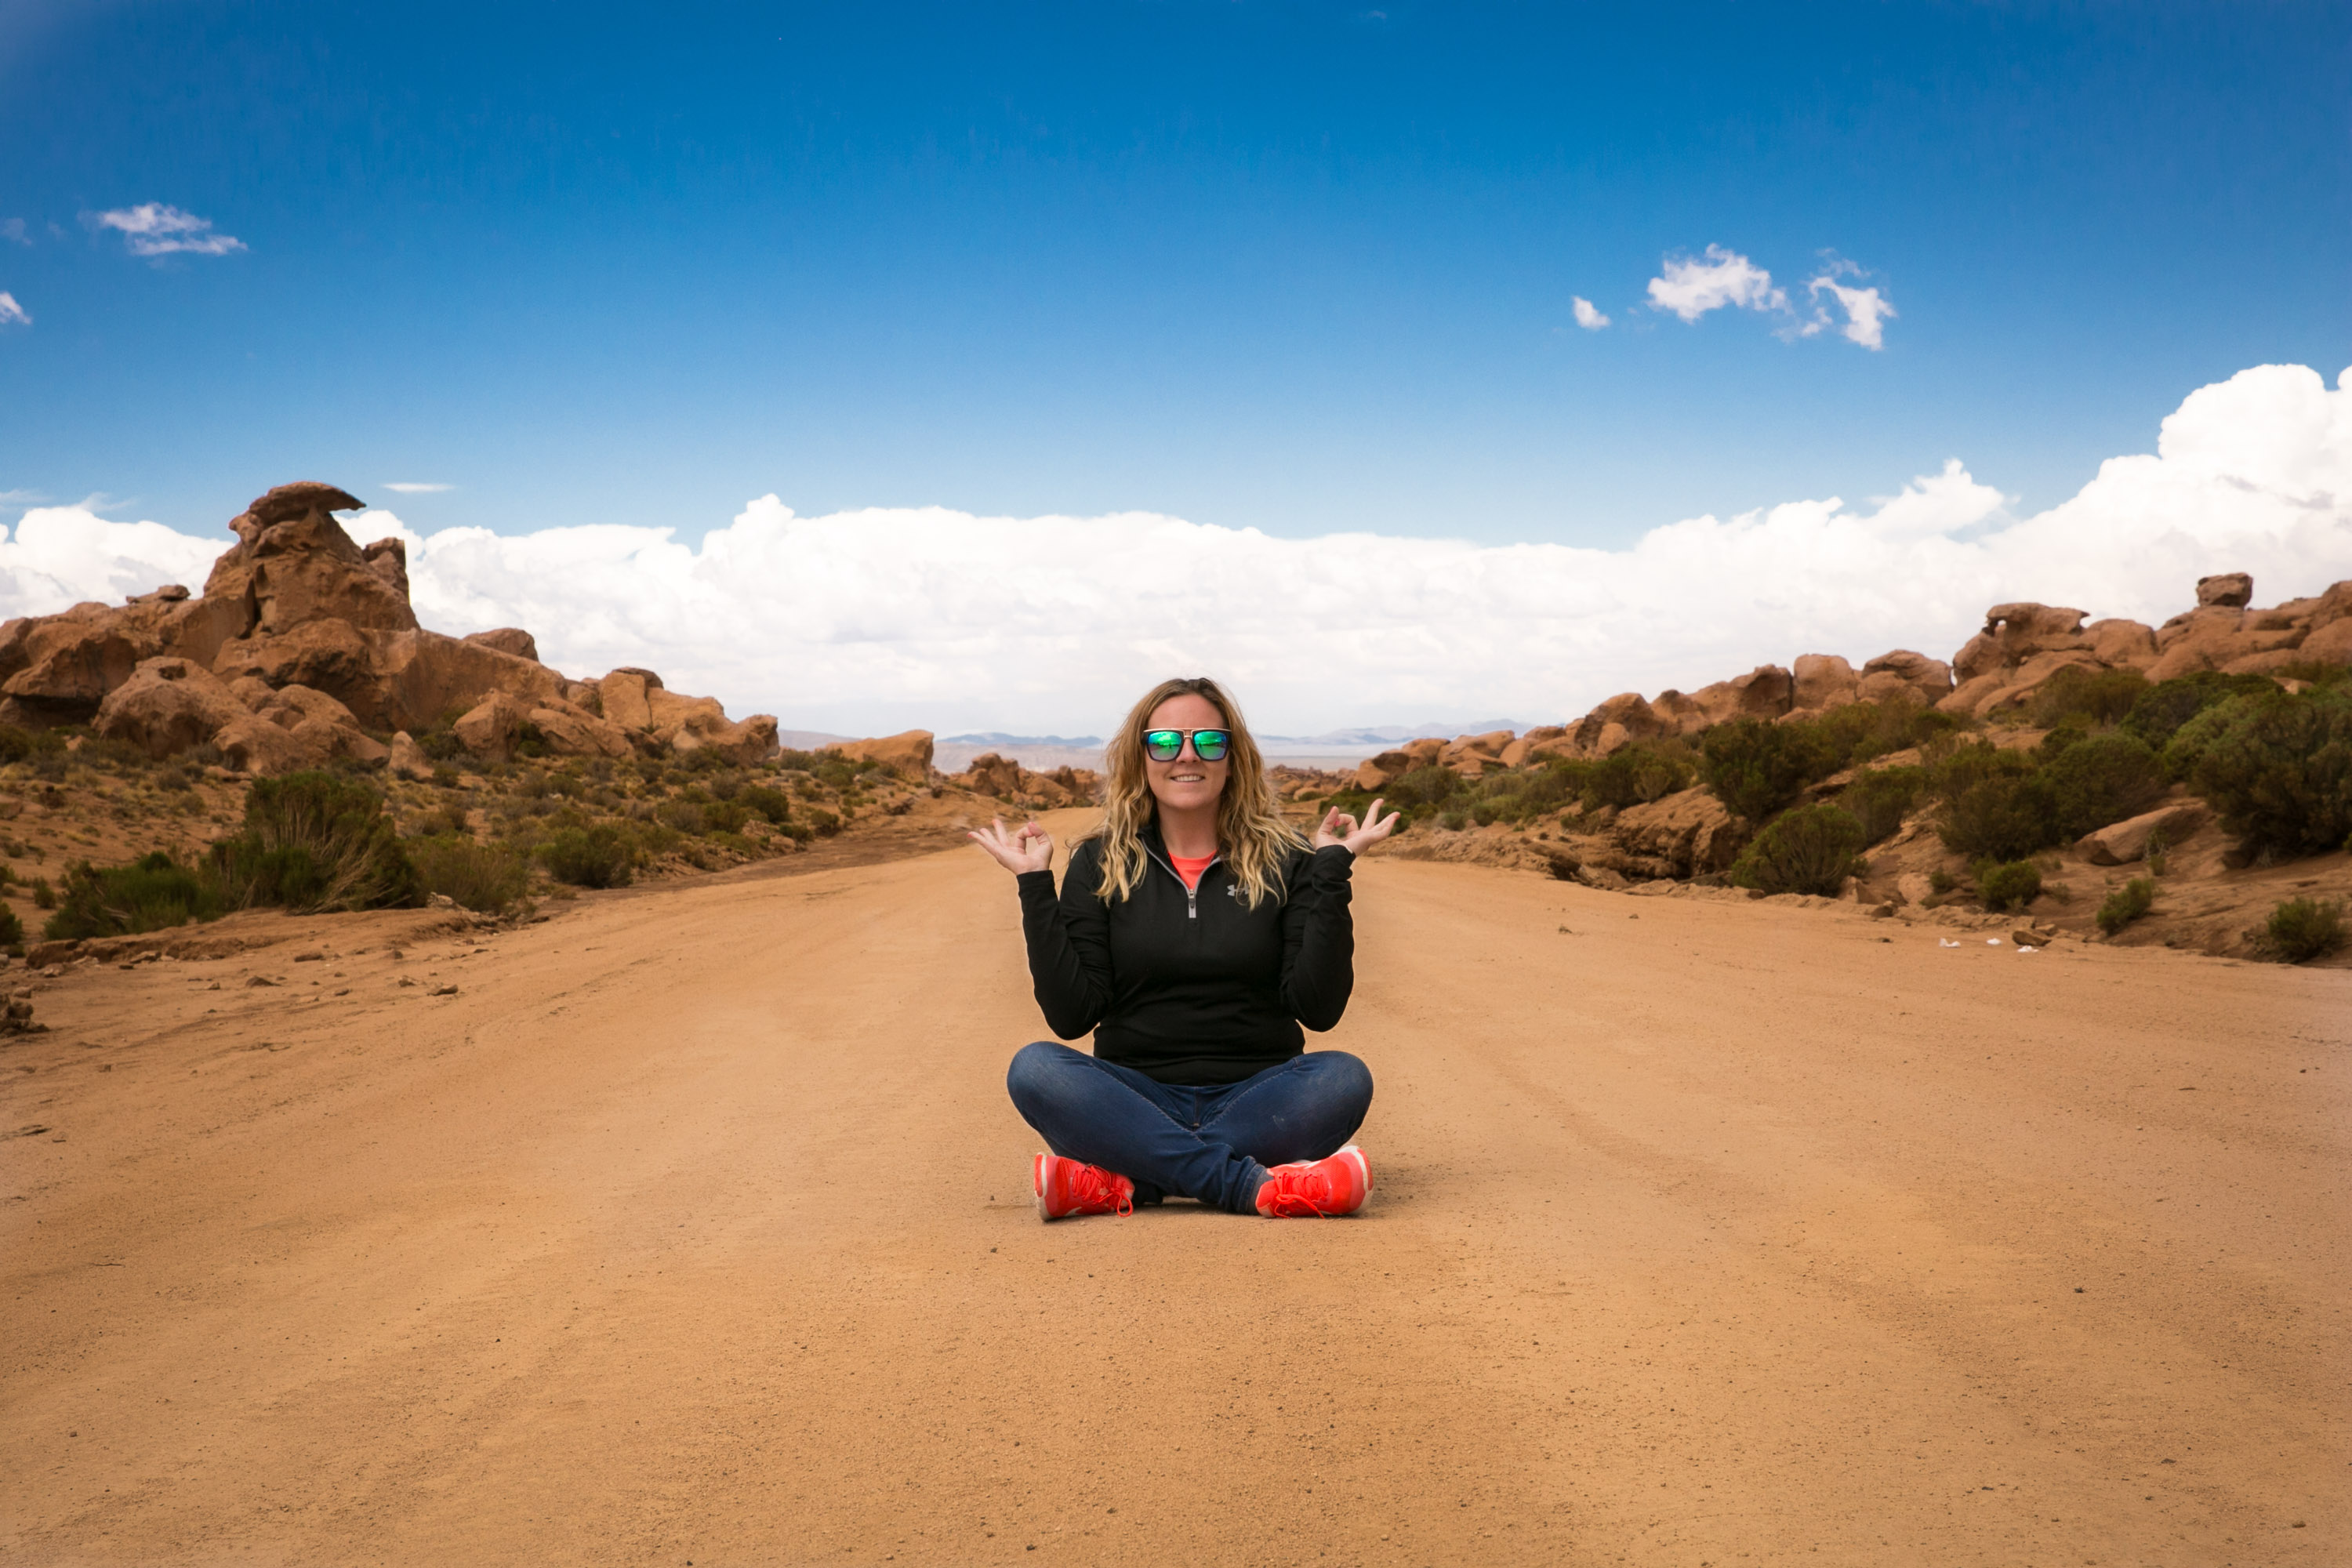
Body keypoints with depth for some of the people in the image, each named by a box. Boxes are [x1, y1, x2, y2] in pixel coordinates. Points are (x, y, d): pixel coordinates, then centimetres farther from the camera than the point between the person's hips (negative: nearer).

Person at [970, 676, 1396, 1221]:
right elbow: (1070, 1015, -2)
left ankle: (1120, 1184, -30)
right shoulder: (1101, 864, 7)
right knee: (1034, 1068, -28)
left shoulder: (1283, 859, 5)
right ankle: (1259, 1186, -34)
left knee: (1344, 1078, -29)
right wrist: (1035, 887, -5)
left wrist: (1331, 872, -8)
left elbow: (1319, 1007, -5)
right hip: (1137, 1100, 0)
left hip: (1256, 1097, 0)